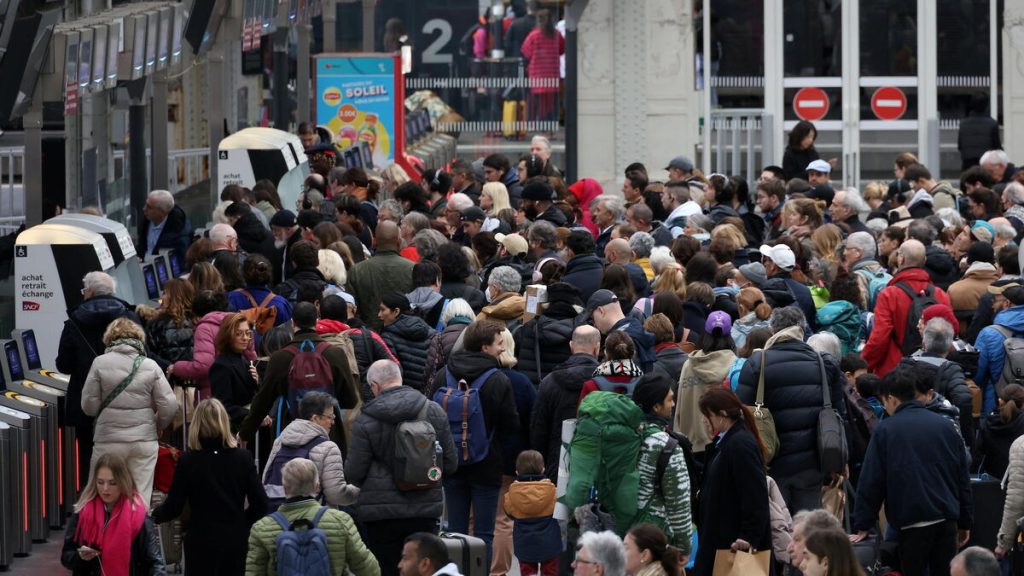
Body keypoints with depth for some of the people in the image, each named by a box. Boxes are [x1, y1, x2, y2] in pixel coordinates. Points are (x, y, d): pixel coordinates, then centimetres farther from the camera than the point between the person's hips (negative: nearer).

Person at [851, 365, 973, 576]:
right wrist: (965, 522, 18)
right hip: (947, 519, 4)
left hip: (913, 521, -4)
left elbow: (870, 482, -3)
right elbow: (963, 477, 13)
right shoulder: (944, 425, 10)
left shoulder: (885, 430, -3)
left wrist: (863, 527, 3)